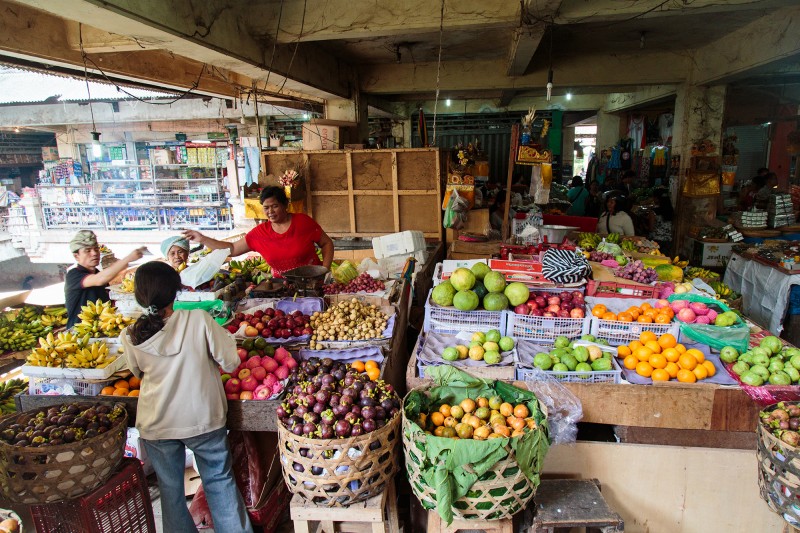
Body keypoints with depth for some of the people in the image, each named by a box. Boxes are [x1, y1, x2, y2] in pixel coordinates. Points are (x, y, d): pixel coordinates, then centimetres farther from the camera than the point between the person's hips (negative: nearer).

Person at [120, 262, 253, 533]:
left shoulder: (130, 337, -12)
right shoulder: (198, 320, -21)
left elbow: (138, 372, 7)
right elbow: (230, 362, -15)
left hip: (155, 427, 2)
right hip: (203, 419, -1)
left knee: (170, 488, 21)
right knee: (220, 481, 18)